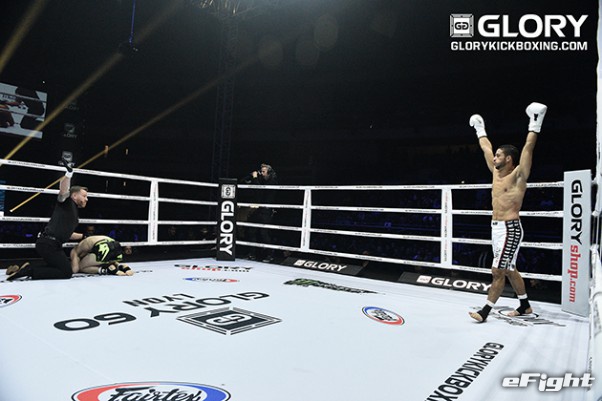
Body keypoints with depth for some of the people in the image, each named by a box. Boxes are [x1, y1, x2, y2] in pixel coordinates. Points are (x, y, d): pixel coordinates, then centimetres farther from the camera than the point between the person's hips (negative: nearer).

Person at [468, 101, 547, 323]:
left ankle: (485, 311, -1)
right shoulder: (496, 172, 10)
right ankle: (525, 305, 31)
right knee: (509, 270, 16)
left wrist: (535, 125, -22)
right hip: (496, 227, 9)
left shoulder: (518, 175, -9)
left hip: (510, 228, -9)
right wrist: (480, 129, 27)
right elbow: (486, 149, 20)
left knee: (498, 271, -6)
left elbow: (528, 148, -20)